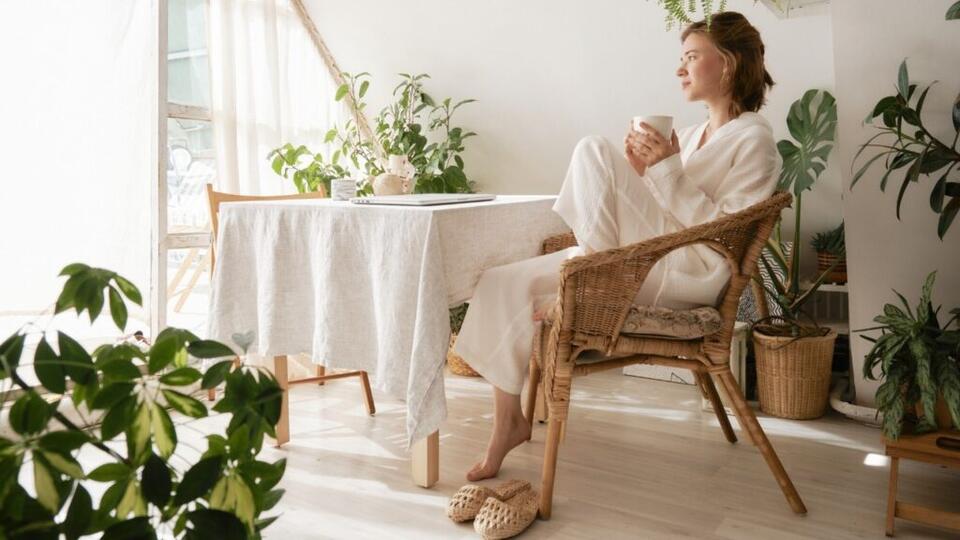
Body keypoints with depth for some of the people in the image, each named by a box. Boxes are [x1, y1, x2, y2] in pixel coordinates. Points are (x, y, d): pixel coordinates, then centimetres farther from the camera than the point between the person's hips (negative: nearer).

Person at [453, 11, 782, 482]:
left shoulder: (754, 139, -4)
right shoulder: (693, 134, 20)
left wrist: (668, 170, -18)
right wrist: (642, 173, -2)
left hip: (690, 273, -8)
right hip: (648, 268, 8)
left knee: (594, 152, -21)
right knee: (502, 283, -7)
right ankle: (509, 419, -2)